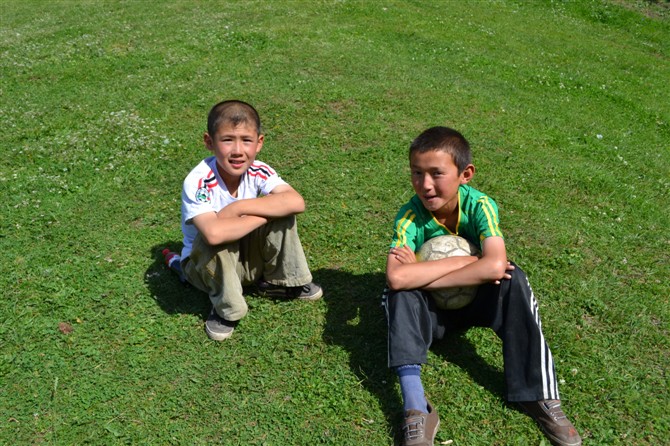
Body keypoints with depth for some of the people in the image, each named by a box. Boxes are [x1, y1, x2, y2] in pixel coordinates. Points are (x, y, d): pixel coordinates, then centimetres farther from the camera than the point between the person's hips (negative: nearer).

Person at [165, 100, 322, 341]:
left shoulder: (258, 171, -16)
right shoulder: (198, 182, -30)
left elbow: (296, 202, -33)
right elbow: (213, 234, -48)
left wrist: (239, 207, -36)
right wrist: (263, 216, -35)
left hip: (248, 258, 4)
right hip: (207, 264, -4)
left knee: (282, 212, -20)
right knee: (216, 242, -38)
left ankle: (277, 281, 2)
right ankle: (226, 309, -13)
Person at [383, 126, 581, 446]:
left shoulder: (479, 205, -21)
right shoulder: (410, 216, -22)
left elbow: (496, 265, -39)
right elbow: (396, 277, -40)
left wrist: (421, 274, -36)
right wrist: (469, 262, -35)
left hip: (476, 301, 1)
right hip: (431, 310, 0)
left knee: (514, 280, -27)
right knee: (397, 294, -30)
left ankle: (541, 396, -23)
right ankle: (416, 409, -35)